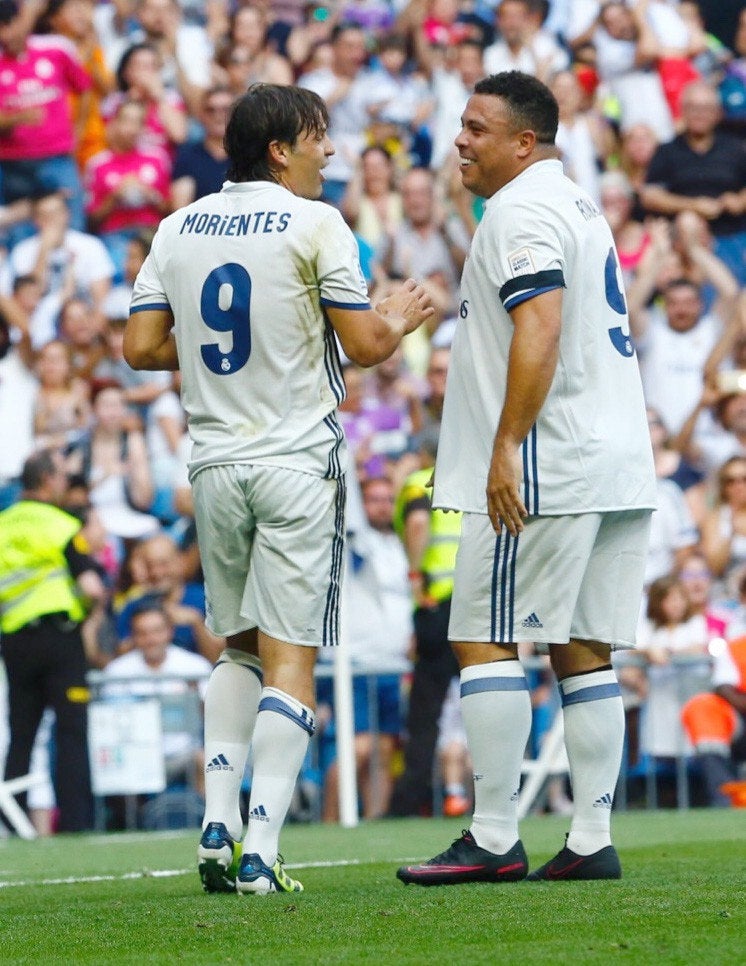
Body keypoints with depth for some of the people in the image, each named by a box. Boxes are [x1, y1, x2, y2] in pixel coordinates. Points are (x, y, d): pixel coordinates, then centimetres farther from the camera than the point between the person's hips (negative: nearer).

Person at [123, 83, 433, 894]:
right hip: (296, 463, -5)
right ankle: (260, 854, -12)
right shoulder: (314, 226, -8)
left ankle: (217, 826, 7)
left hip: (214, 463, 5)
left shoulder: (177, 229, 7)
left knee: (239, 646, 19)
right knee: (289, 657, -4)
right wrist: (402, 317, 12)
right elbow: (364, 346, -9)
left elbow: (141, 347, 6)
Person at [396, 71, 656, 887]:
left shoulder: (520, 211, -10)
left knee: (485, 639, -6)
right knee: (584, 651, 8)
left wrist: (507, 445, -21)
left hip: (546, 469, -10)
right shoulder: (580, 207, 21)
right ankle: (592, 841, 5)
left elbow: (540, 330, -21)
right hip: (619, 467, 10)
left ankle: (493, 840, -8)